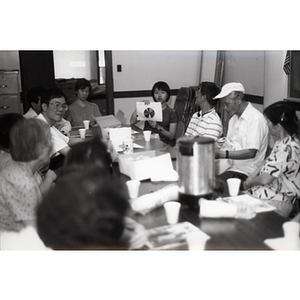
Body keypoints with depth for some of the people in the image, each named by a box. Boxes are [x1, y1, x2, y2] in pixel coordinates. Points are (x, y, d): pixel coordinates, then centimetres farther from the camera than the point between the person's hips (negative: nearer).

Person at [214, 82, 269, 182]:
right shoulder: (234, 118, 17)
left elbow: (251, 152, -19)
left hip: (245, 171, -8)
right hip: (230, 165, 8)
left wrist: (222, 154, -21)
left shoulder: (256, 119, -12)